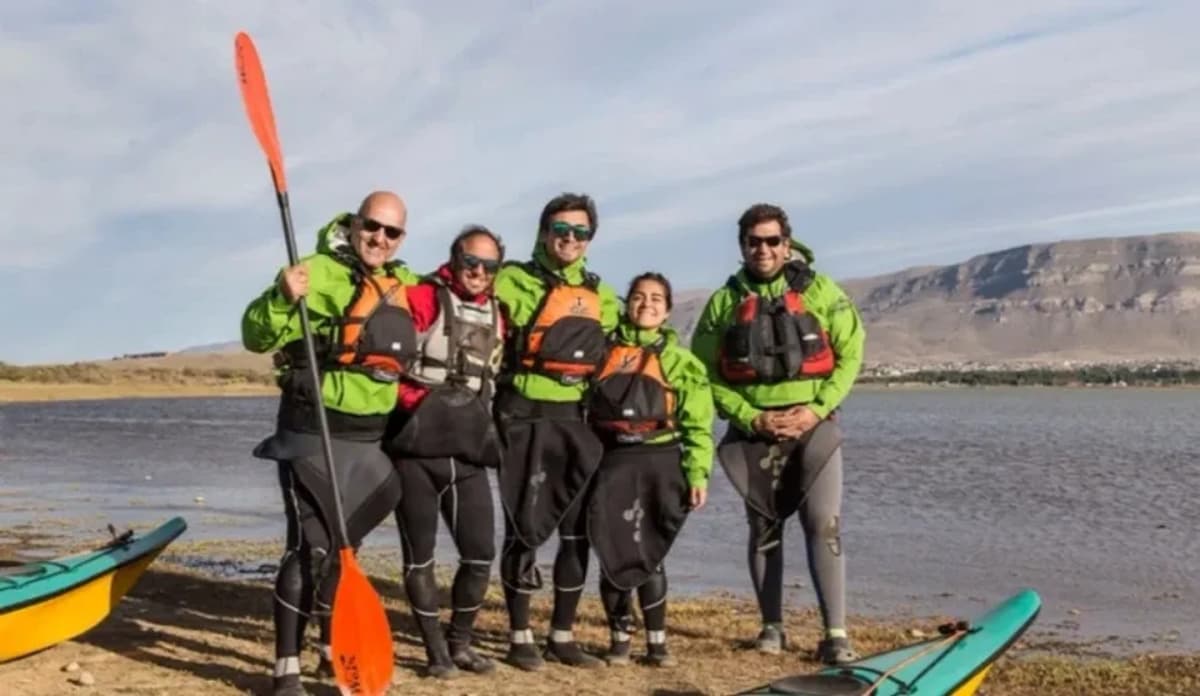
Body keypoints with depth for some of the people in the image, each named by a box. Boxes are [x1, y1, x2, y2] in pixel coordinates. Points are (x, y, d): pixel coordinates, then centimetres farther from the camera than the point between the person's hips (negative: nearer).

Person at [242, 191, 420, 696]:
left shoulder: (403, 284, 9)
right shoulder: (319, 272, -14)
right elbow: (256, 337, -22)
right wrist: (281, 297, -39)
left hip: (367, 441, 7)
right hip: (311, 437, -7)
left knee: (345, 547, 18)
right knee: (311, 548, -10)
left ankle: (333, 651, 33)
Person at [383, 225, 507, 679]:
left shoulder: (496, 316, 13)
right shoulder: (422, 299, -7)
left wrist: (482, 428, 19)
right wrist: (411, 404, -14)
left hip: (467, 452, 5)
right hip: (416, 448, -5)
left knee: (481, 553, 5)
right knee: (420, 555, 4)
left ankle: (460, 643, 23)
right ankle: (436, 650, 17)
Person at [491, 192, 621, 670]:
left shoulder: (601, 295, 14)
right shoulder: (514, 281, -2)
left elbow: (610, 359, 21)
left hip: (575, 418, 5)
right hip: (524, 416, -5)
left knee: (578, 530, 7)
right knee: (525, 529, -1)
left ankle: (562, 635, 18)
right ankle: (520, 636, 9)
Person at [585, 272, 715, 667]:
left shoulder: (679, 361, 7)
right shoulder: (604, 349, 12)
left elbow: (697, 425, 3)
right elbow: (584, 406, 13)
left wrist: (698, 474, -6)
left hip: (659, 462, -1)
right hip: (612, 462, 1)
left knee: (647, 553, 0)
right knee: (613, 551, 1)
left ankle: (656, 641, 12)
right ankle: (620, 638, 15)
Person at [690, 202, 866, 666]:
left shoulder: (819, 290, 2)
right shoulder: (724, 302, 4)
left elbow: (850, 353, 1)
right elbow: (706, 372, 1)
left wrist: (818, 408, -11)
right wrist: (751, 417, -10)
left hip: (813, 424, -1)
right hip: (753, 430, 2)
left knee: (824, 525, -10)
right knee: (764, 529, 9)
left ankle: (836, 634, -8)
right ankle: (772, 626, 21)